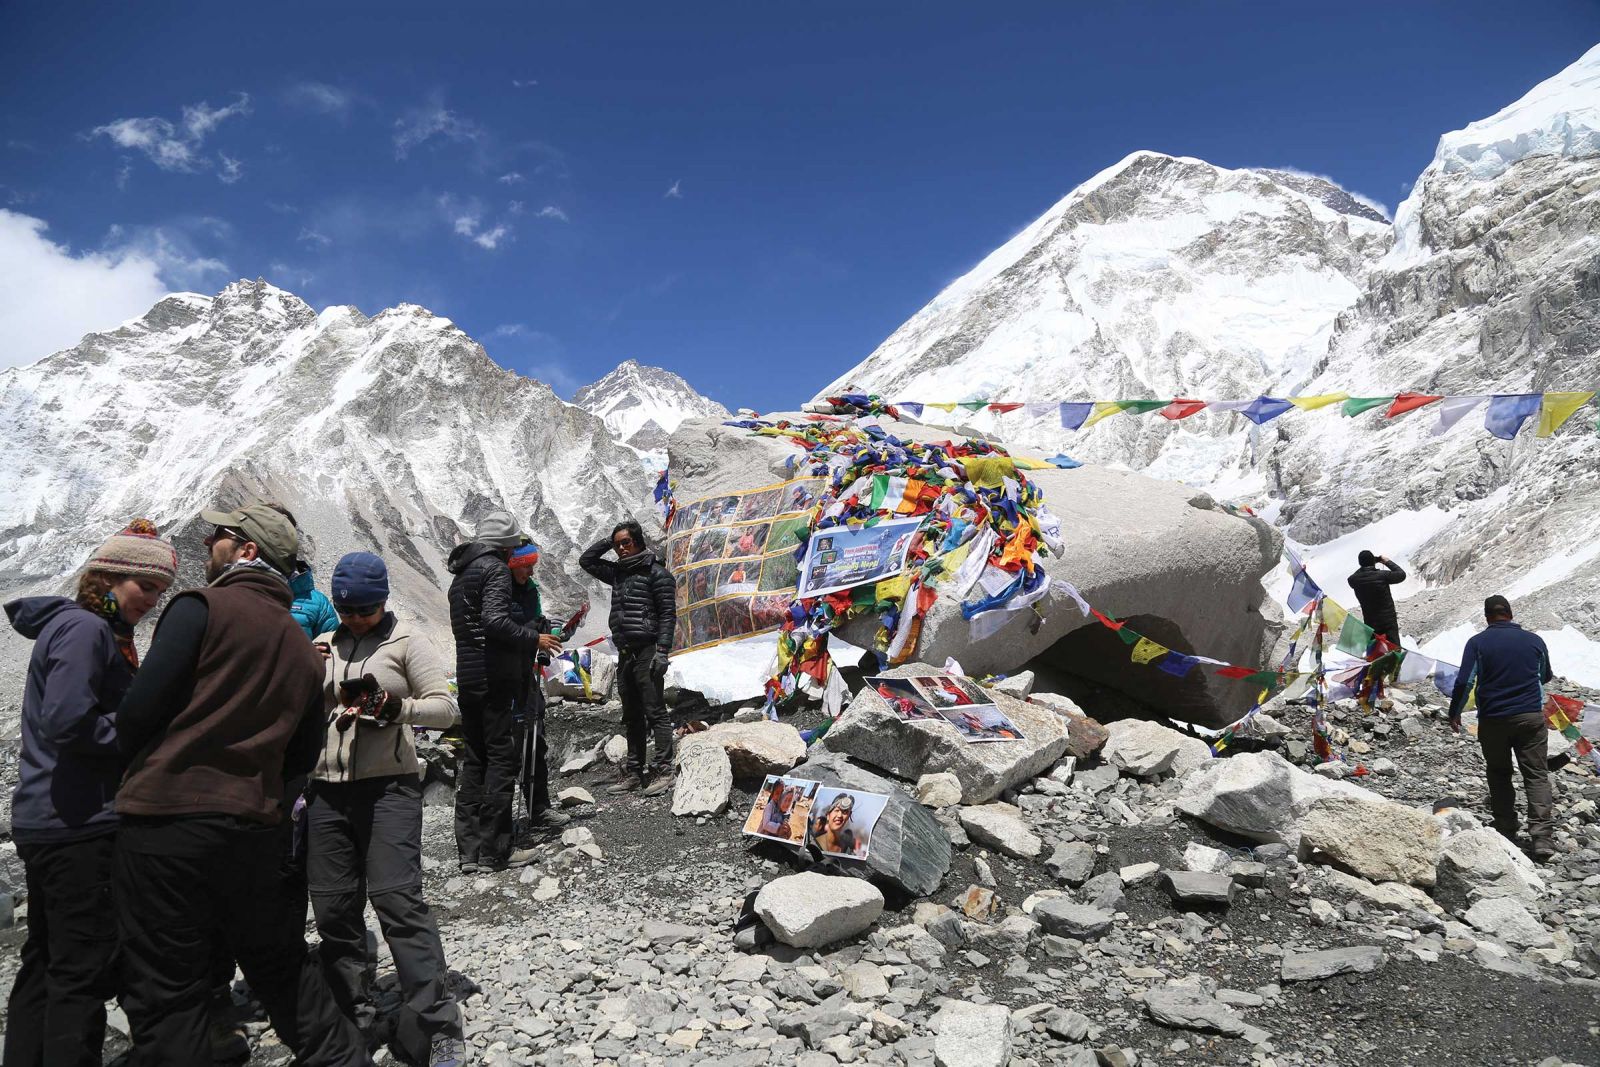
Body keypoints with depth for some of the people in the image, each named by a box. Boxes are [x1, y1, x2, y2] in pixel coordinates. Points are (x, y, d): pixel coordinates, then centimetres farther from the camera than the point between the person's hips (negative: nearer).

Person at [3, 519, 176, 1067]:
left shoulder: (93, 630, 15)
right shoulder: (84, 628, -14)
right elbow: (67, 722, -25)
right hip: (79, 825, -10)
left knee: (45, 961, 18)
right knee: (85, 970, -4)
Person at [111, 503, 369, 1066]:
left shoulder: (203, 608, -6)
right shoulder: (304, 650, 10)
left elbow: (138, 711, -11)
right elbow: (302, 757, 14)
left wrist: (140, 765, 8)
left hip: (166, 827, -5)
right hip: (256, 827, 6)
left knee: (165, 995, 5)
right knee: (284, 969, 20)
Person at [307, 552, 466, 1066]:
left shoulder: (406, 642, 1)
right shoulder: (321, 647, 15)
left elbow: (445, 708, -3)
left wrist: (396, 707, -19)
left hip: (389, 787, -5)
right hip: (327, 791, 5)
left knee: (397, 898, -13)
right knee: (333, 908, 6)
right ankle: (352, 1019, 22)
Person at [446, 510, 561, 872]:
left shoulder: (461, 573, 19)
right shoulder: (495, 568, -11)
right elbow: (495, 620, -24)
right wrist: (534, 639, -14)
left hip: (467, 675, 9)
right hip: (494, 677, -9)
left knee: (473, 759, 11)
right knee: (501, 757, -3)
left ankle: (469, 851, 13)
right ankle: (495, 851, -1)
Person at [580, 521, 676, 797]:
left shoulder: (656, 572, -4)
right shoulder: (618, 572, 17)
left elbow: (667, 614, -10)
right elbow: (585, 560, 25)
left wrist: (662, 651, -17)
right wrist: (608, 541, 14)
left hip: (647, 652, -7)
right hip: (625, 653, 8)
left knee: (655, 712, -7)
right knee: (632, 717, 11)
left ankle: (663, 771, -5)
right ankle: (635, 772, 16)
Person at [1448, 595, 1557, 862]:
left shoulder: (1477, 642, -6)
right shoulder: (1534, 640, 1)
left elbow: (1464, 681, -11)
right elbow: (1545, 677, 17)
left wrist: (1454, 713, 3)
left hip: (1493, 719, -1)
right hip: (1531, 716, 1)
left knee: (1499, 775, 15)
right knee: (1537, 775, 5)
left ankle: (1506, 832, 15)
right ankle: (1540, 837, -7)